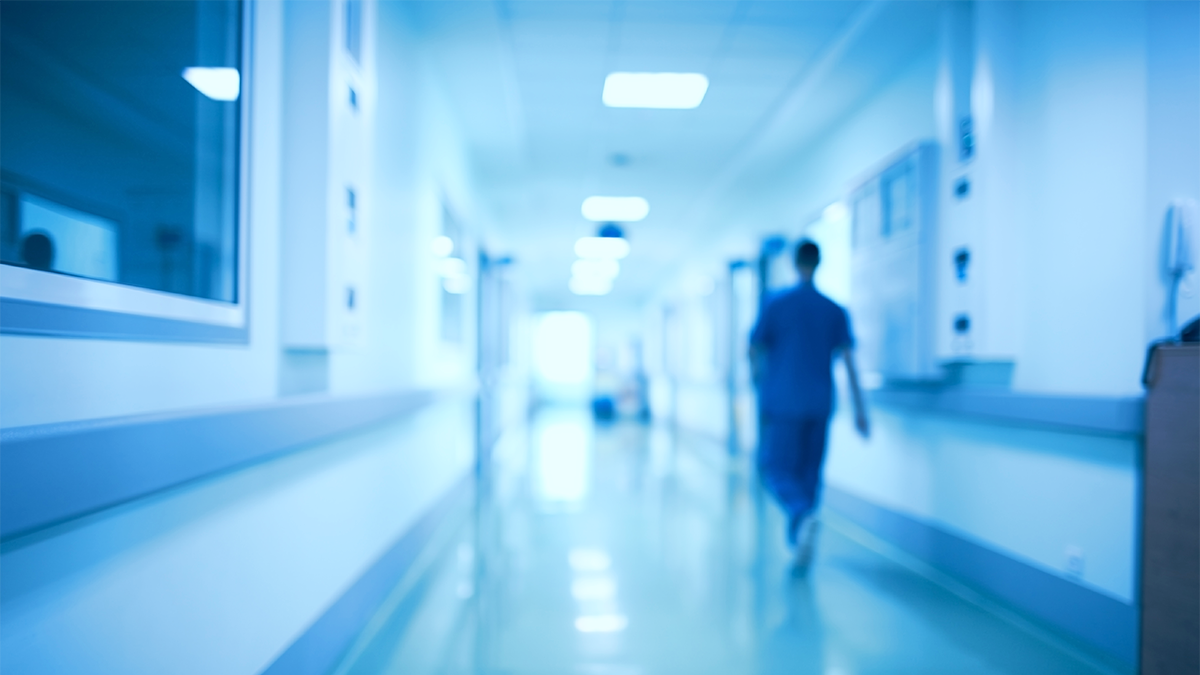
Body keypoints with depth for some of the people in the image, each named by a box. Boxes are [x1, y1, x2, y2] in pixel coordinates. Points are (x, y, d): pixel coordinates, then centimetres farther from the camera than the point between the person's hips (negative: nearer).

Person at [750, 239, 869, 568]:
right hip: (819, 404, 3)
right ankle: (797, 540, 18)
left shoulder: (775, 305, -5)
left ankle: (804, 514, -27)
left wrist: (763, 376, 22)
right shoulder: (836, 311, 2)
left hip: (782, 402, -3)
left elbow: (754, 352, 0)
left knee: (776, 470, 2)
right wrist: (860, 411, -2)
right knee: (809, 471, 14)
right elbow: (848, 361, -3)